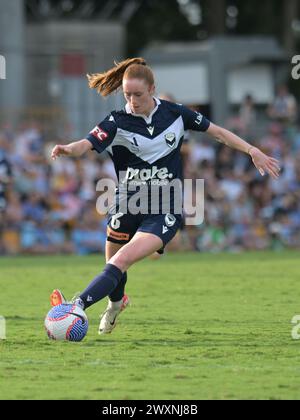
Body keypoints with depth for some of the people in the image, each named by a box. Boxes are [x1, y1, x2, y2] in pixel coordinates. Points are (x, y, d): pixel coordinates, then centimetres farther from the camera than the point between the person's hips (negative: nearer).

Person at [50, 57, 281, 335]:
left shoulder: (175, 114, -1)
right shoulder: (117, 122, -7)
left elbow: (217, 132, 10)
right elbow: (86, 144, -24)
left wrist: (253, 151, 4)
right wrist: (67, 149, -47)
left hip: (165, 211, -2)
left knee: (120, 262, -21)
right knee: (114, 267, 15)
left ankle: (77, 306, -37)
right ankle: (115, 304, 50)